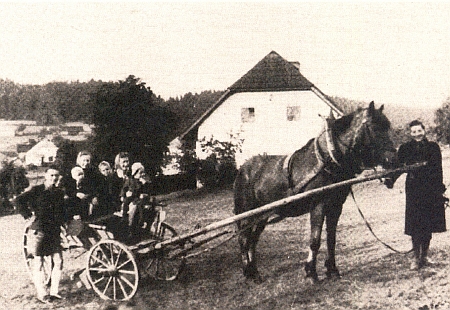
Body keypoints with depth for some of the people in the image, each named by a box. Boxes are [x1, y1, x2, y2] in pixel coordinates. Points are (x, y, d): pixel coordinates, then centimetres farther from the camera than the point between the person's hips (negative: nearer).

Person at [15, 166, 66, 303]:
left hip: (55, 230, 5)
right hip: (40, 230, -5)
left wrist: (62, 222, 11)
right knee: (39, 261, 0)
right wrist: (28, 215, -10)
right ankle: (41, 293, 9)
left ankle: (54, 291, 12)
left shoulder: (59, 192, 11)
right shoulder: (37, 190, -5)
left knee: (58, 261, 1)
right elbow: (19, 200, -7)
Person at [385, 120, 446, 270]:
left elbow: (438, 169, 4)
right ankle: (417, 257, 8)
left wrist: (440, 189, -2)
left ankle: (424, 256, 21)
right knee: (415, 224, -2)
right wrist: (390, 180, -22)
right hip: (414, 189, -1)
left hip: (431, 190, 1)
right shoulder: (405, 148, 1)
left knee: (429, 224, 8)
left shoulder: (433, 147, 3)